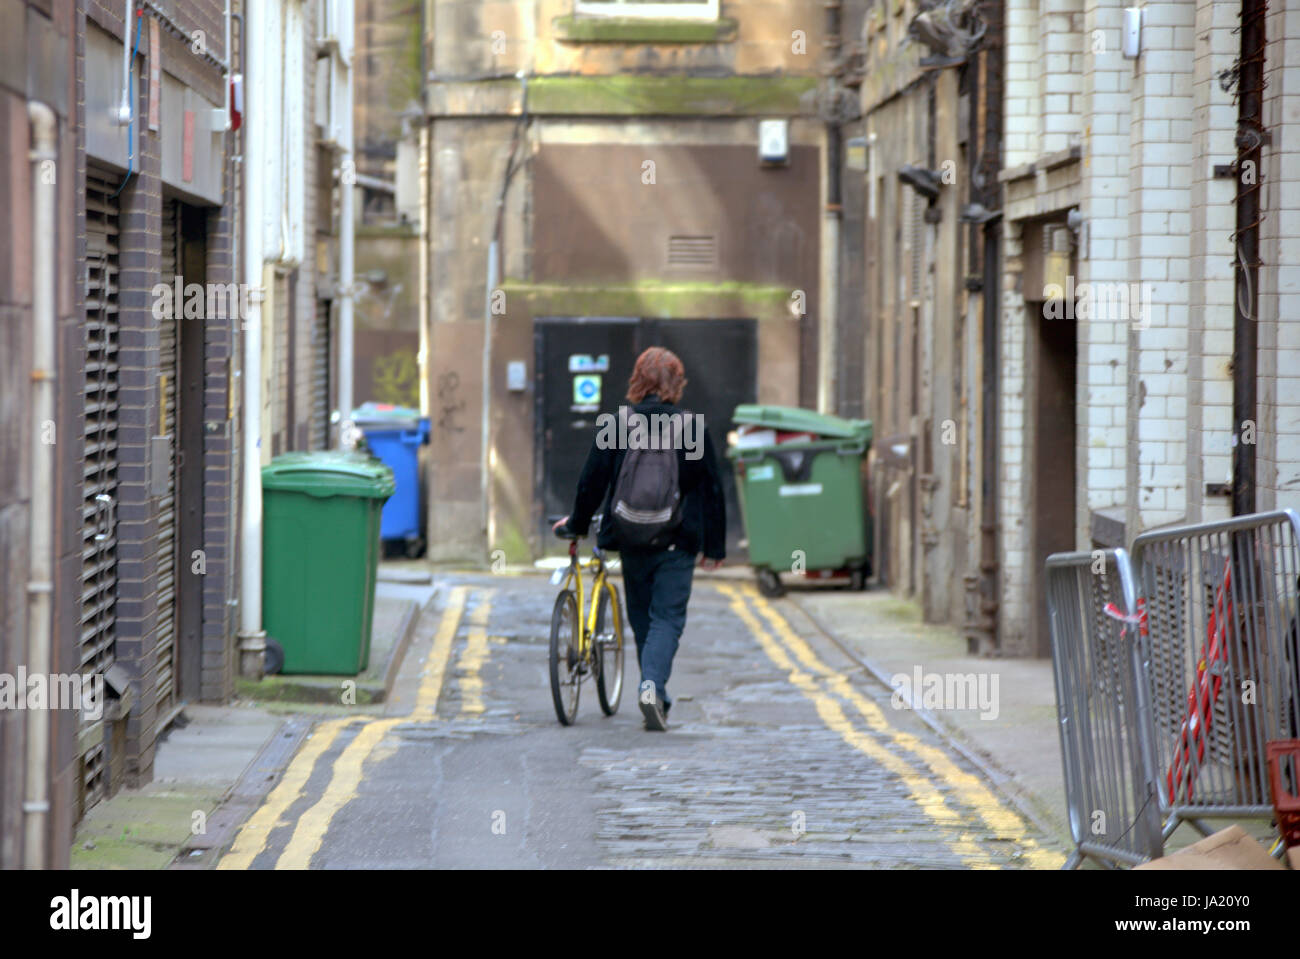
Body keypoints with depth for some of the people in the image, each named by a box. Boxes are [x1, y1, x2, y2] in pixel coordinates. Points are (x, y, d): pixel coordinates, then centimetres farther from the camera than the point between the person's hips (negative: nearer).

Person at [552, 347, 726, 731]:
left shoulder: (615, 426, -3)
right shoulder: (693, 427, -4)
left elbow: (591, 482, 2)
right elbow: (712, 489, 1)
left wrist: (576, 523, 20)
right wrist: (715, 546, 10)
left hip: (631, 541, 2)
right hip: (678, 541, -2)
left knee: (641, 618, 16)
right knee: (668, 617, 0)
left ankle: (656, 698, 21)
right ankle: (652, 684, -23)